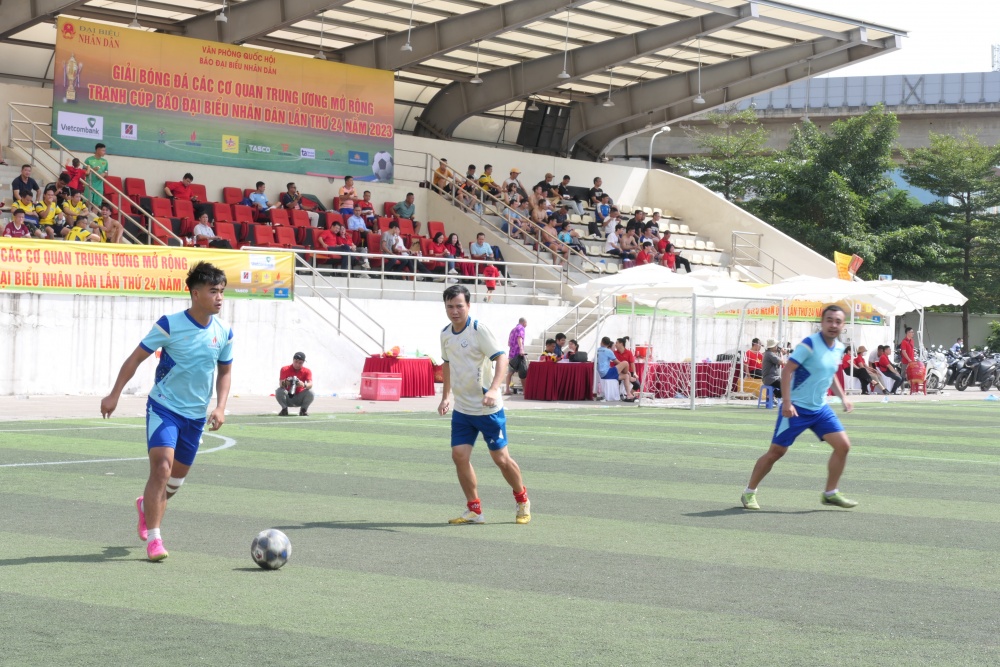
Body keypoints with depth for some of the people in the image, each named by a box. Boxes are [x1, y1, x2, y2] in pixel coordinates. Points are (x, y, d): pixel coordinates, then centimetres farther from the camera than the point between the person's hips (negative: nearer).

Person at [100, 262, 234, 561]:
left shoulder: (224, 332, 0)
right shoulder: (170, 324, -13)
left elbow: (224, 372, 13)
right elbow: (136, 357, -6)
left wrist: (220, 407, 0)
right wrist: (114, 394, -10)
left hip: (196, 415, 5)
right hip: (164, 407, -5)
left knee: (177, 476, 16)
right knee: (161, 469, -19)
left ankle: (147, 505, 48)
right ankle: (152, 537, -11)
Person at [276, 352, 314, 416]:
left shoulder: (307, 371, -8)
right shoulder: (285, 369, -9)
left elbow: (310, 384, -26)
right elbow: (280, 384, -22)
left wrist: (304, 385, -50)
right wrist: (284, 383, -48)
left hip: (300, 398, 1)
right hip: (287, 398, -1)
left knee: (310, 393, -28)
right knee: (279, 391, -30)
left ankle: (303, 410, -3)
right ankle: (284, 409, -7)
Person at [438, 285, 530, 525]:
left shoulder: (479, 329, -15)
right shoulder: (445, 334, 5)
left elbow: (501, 358, -22)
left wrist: (493, 389, -35)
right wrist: (445, 396, 17)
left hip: (488, 407, -6)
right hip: (461, 408, 6)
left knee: (501, 458, 0)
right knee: (459, 455, -6)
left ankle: (522, 500, 24)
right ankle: (474, 510, 5)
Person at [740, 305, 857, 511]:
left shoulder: (839, 348, 5)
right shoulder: (810, 344, -18)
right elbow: (787, 370, -22)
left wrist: (843, 397, 15)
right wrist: (787, 402, -28)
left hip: (820, 409, 7)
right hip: (796, 408, -7)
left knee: (843, 445, -5)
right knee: (776, 451, -1)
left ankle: (830, 493, 8)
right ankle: (749, 492, 14)